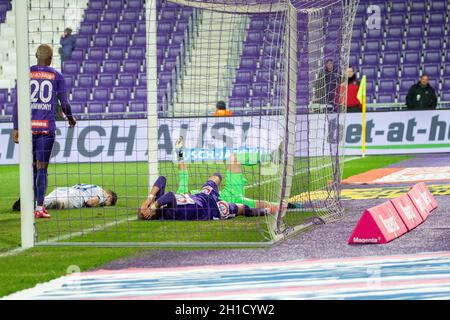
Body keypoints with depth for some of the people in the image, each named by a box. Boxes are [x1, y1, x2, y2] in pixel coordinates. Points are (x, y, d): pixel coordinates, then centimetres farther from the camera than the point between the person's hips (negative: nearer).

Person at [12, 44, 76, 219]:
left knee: (32, 167, 11)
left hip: (29, 126, 1)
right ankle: (40, 207, -7)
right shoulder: (57, 76, 5)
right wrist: (71, 119, 26)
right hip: (47, 126, -1)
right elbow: (64, 103, 6)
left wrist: (16, 128, 4)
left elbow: (17, 102, 2)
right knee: (42, 167, -1)